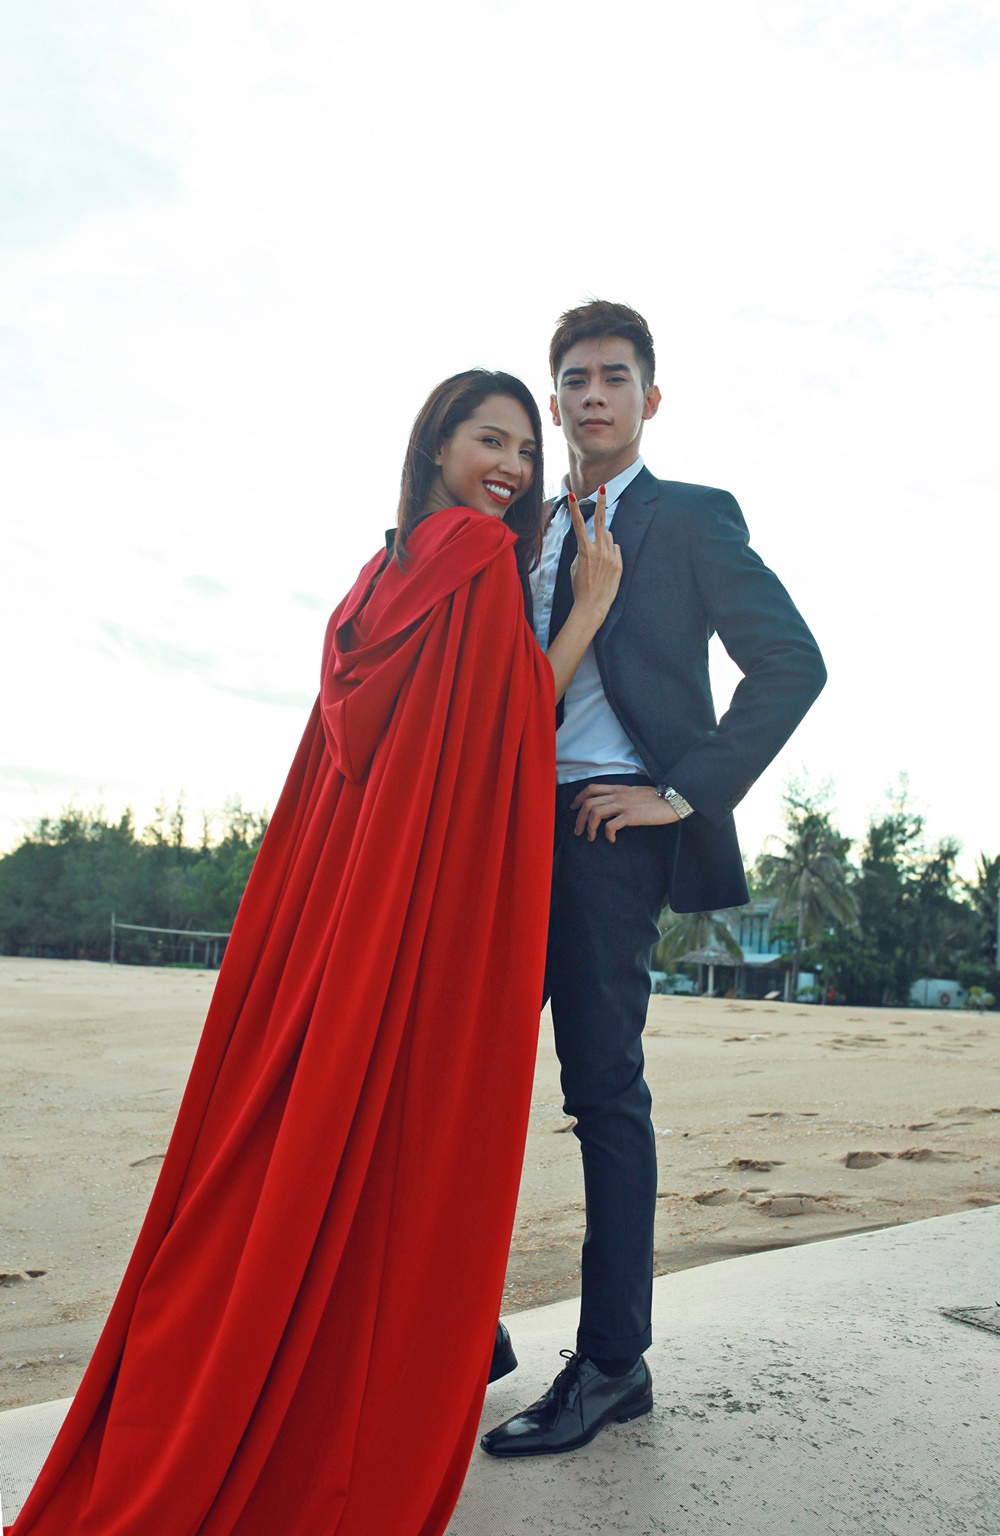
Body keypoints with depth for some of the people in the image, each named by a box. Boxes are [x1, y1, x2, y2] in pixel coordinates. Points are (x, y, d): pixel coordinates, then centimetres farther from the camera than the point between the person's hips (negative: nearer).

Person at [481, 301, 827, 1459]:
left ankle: (613, 1362, 11)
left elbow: (791, 661, -5)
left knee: (604, 1090, -2)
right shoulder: (526, 531, 22)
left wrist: (689, 792, -11)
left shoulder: (692, 518, 5)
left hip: (607, 829, -6)